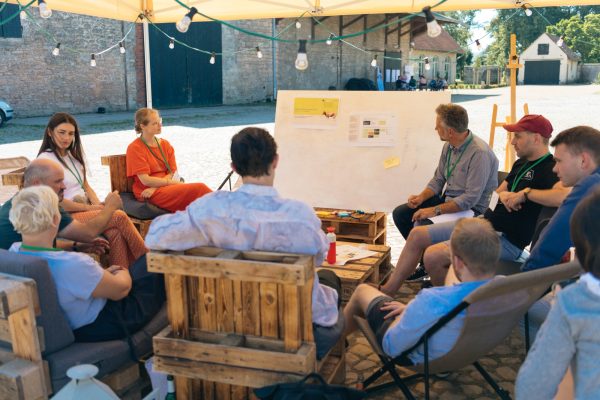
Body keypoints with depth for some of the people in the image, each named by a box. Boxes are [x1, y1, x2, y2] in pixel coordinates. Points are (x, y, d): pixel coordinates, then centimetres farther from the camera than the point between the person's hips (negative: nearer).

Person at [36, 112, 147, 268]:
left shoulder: (73, 156, 17)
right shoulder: (45, 159, -6)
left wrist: (98, 204, -4)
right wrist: (91, 208, -13)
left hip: (86, 209, 7)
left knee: (115, 233, -25)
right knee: (120, 216, -23)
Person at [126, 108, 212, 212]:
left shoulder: (165, 144, 14)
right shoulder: (134, 148, -3)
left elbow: (173, 173, 6)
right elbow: (145, 180, -10)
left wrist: (155, 187, -12)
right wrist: (174, 182, -11)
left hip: (167, 188, 6)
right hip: (150, 195, -5)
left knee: (199, 189, -26)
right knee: (199, 188, -26)